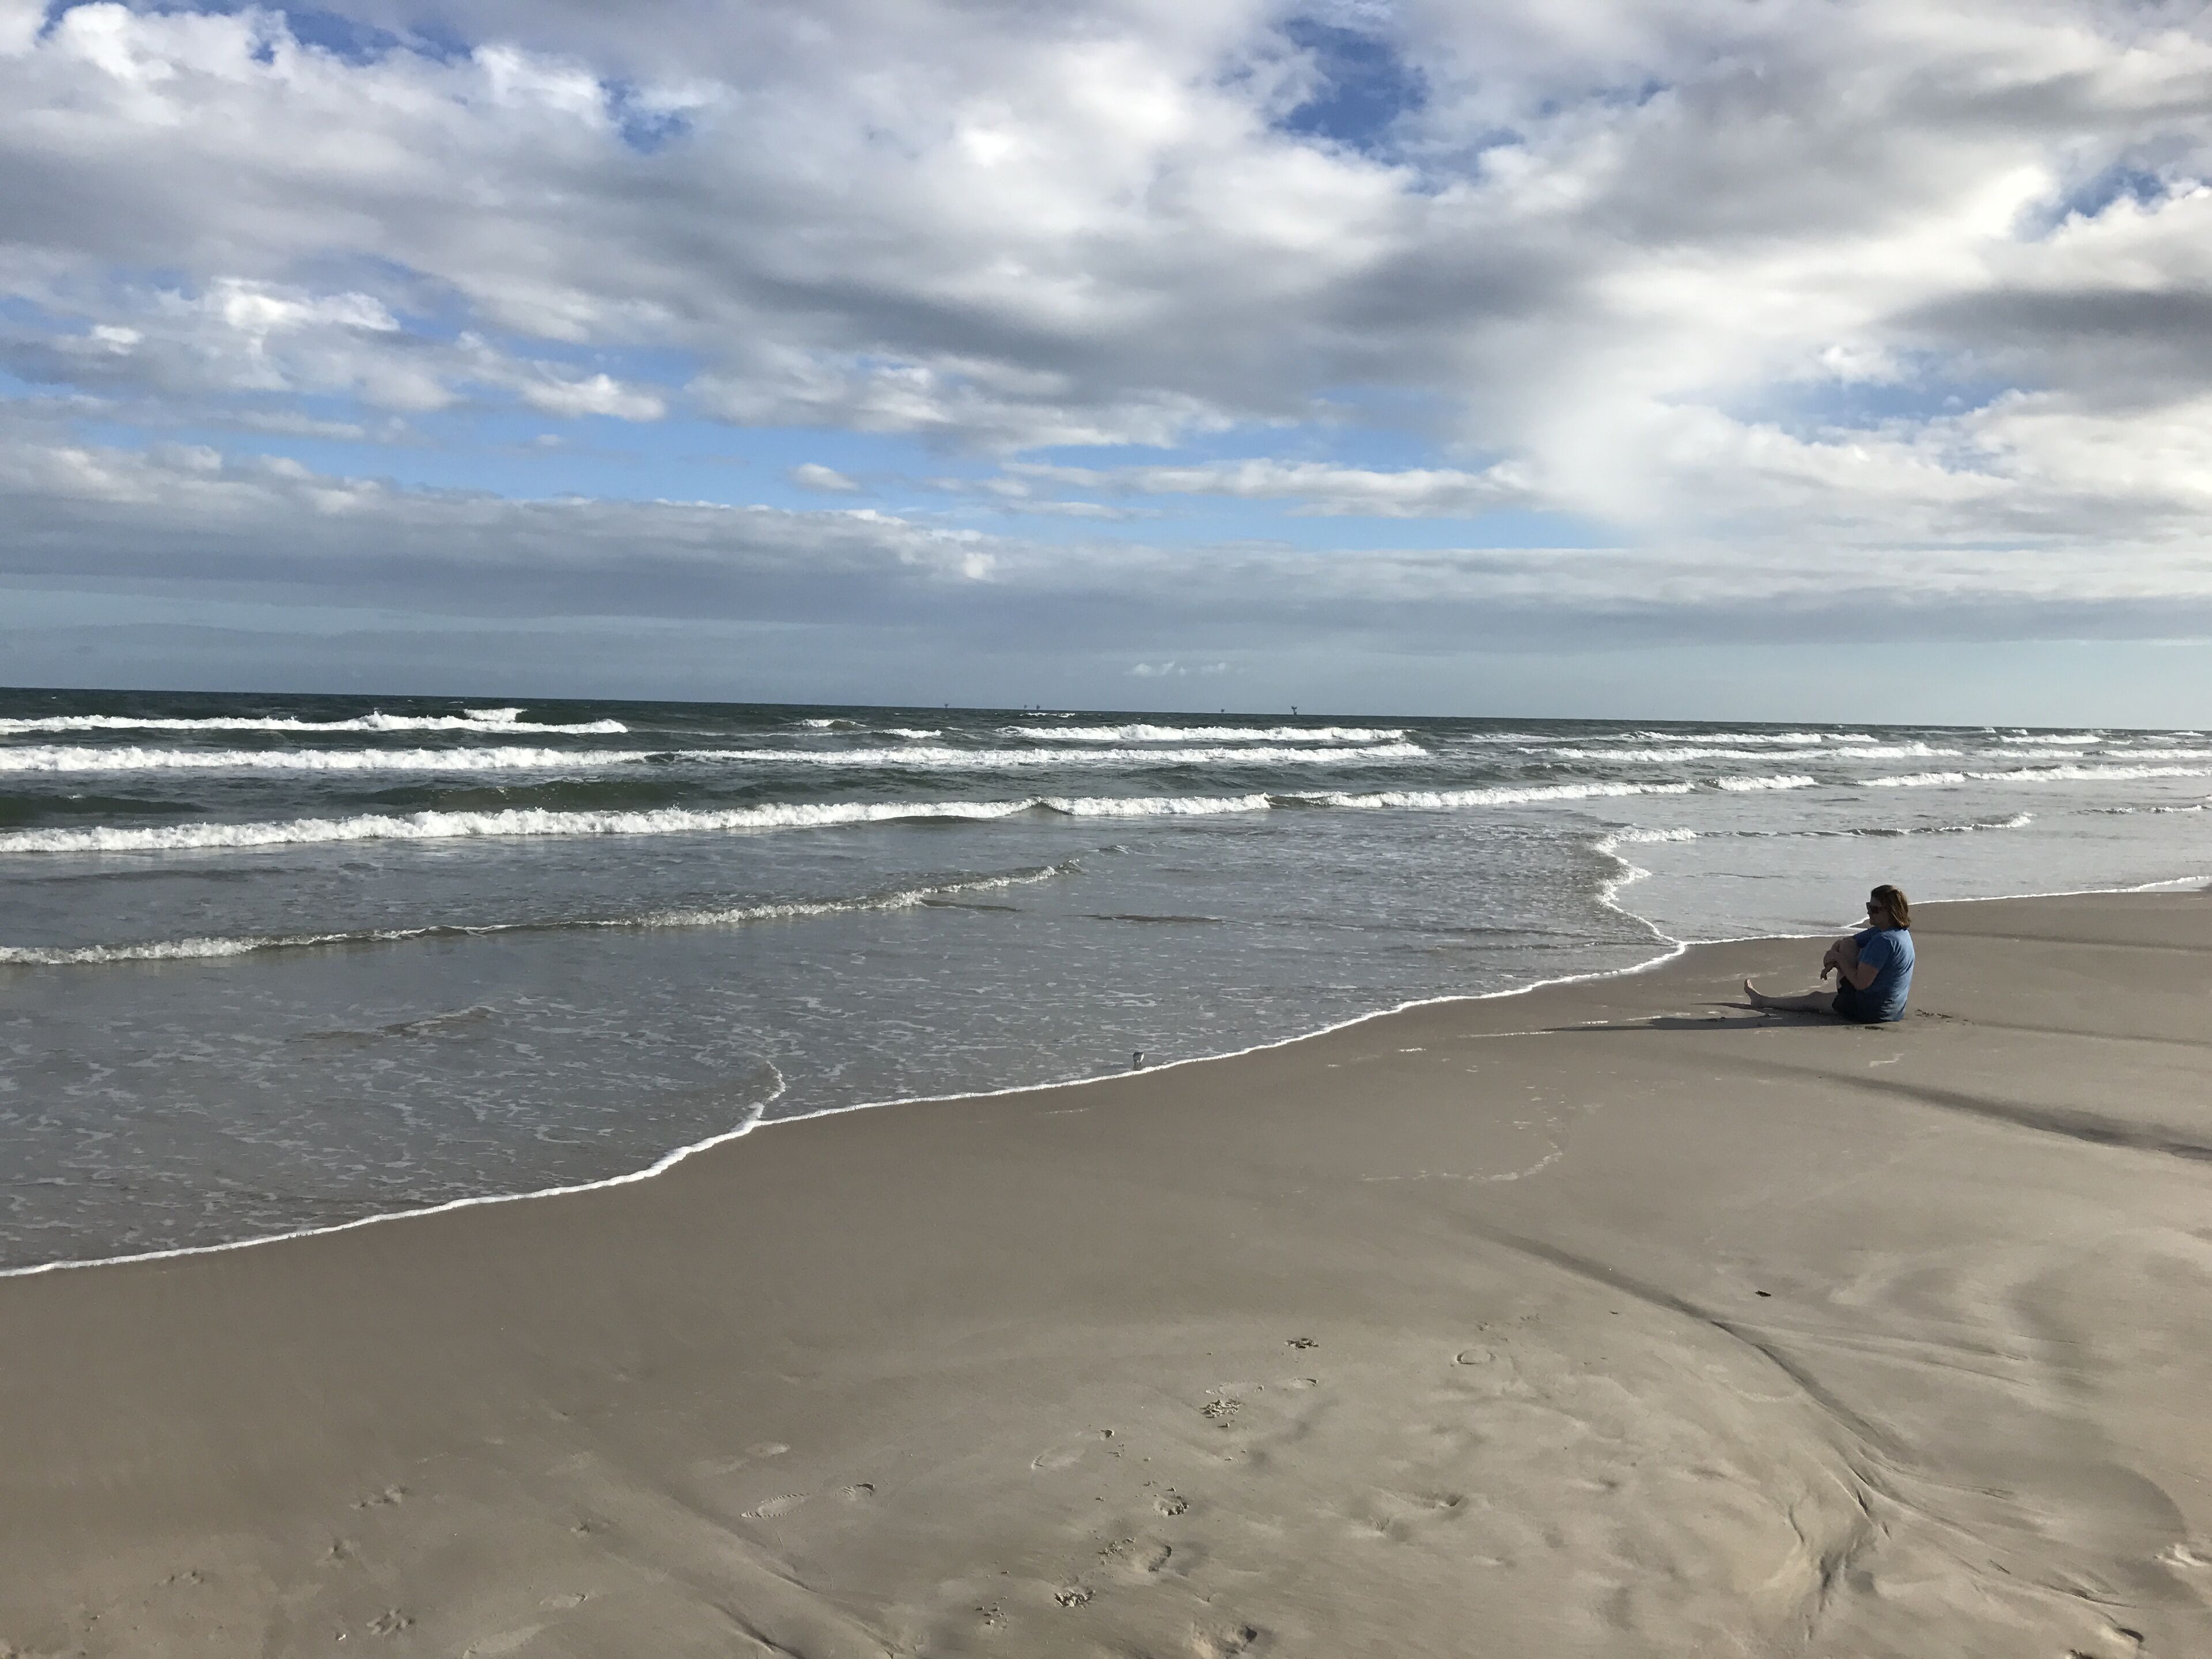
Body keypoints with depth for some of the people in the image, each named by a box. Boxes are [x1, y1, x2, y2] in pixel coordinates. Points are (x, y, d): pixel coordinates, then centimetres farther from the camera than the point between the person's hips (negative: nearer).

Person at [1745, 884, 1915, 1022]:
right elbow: (1843, 943, 13)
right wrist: (1832, 959, -7)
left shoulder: (1884, 941, -25)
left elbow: (1860, 983, -26)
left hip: (1869, 1010, -10)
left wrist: (1837, 957, -12)